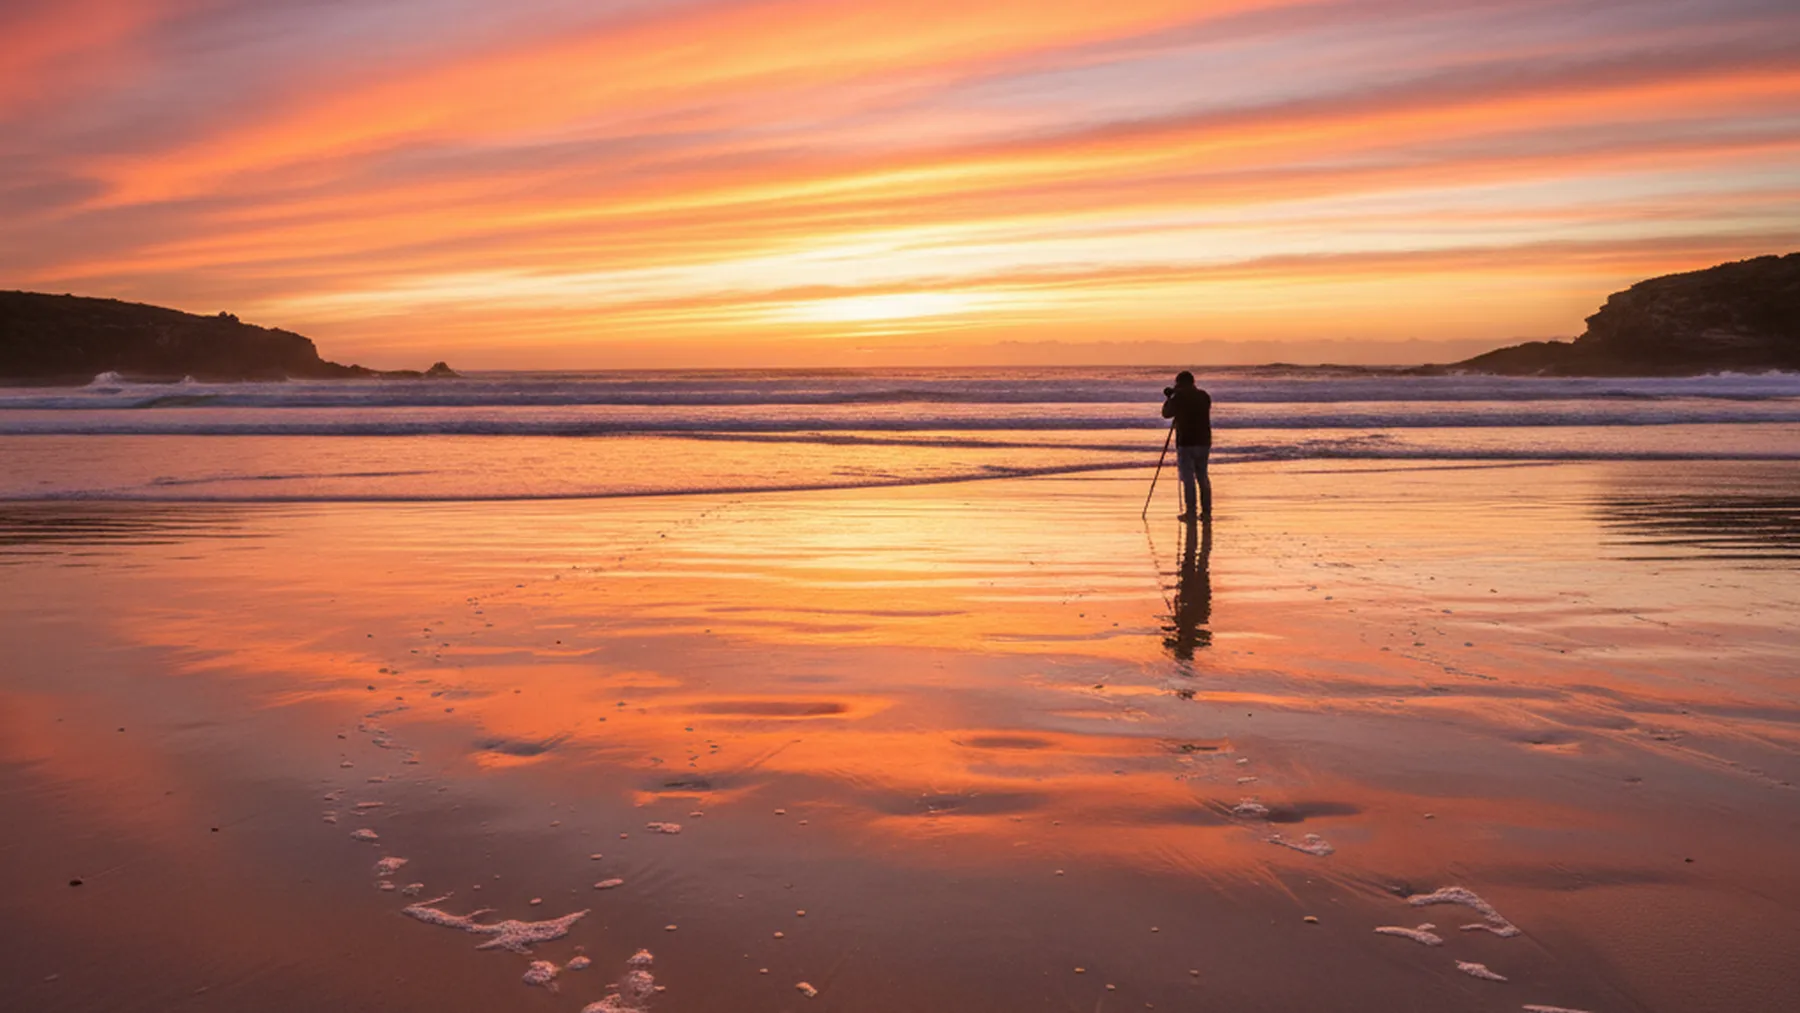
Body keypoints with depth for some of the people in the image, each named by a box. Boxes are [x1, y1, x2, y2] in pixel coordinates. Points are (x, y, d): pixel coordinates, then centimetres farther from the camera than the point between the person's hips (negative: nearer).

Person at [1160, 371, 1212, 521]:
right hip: (1204, 442, 5)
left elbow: (1166, 413, 3)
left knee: (1187, 478, -3)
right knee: (1202, 476, 12)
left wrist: (1169, 398, 18)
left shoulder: (1179, 397, -9)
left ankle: (1191, 512, -5)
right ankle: (1206, 511, 10)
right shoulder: (1204, 396, 9)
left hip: (1186, 442, -5)